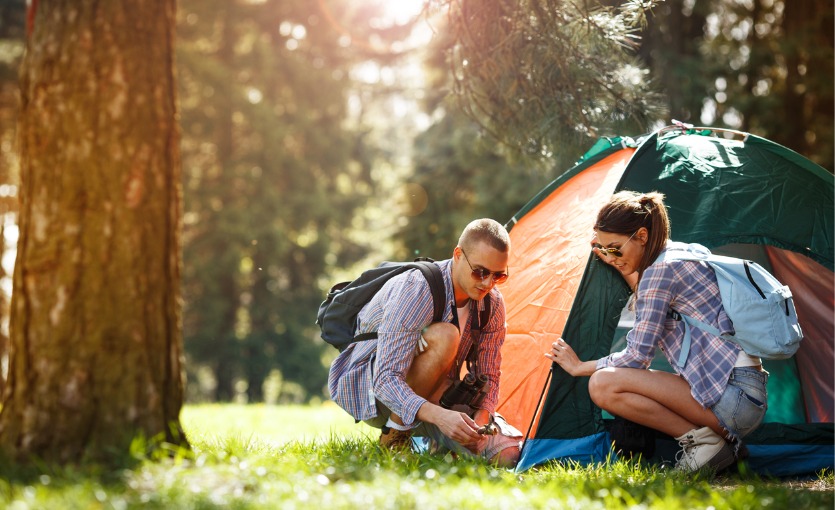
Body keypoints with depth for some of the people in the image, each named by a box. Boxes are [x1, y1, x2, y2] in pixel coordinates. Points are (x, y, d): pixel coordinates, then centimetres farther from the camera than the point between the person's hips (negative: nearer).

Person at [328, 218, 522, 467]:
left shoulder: (492, 303, -8)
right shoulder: (414, 291, -30)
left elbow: (488, 377, -1)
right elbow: (386, 381, -35)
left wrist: (480, 421, -23)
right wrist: (439, 415, -50)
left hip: (433, 397, 6)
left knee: (509, 453, -16)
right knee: (443, 337, -36)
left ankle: (429, 441, 11)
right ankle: (394, 437, -20)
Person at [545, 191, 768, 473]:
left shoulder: (663, 269, -12)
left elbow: (637, 356, -10)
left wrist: (580, 367, 4)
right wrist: (625, 272, 27)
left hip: (733, 394, -10)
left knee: (603, 384, -17)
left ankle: (702, 440, -11)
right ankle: (721, 439, 8)